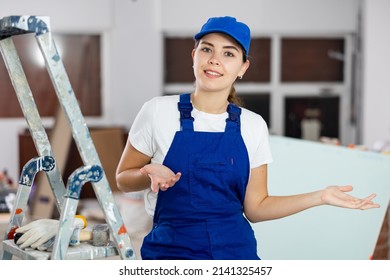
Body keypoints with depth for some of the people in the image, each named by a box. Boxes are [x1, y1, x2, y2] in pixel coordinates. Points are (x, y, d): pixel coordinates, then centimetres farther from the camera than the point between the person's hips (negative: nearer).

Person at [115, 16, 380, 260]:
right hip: (173, 251, -2)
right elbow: (123, 179, 2)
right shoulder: (159, 111, -8)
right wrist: (153, 173, -18)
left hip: (237, 250, 2)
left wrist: (320, 196, -4)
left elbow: (255, 207, 4)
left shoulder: (253, 126, -1)